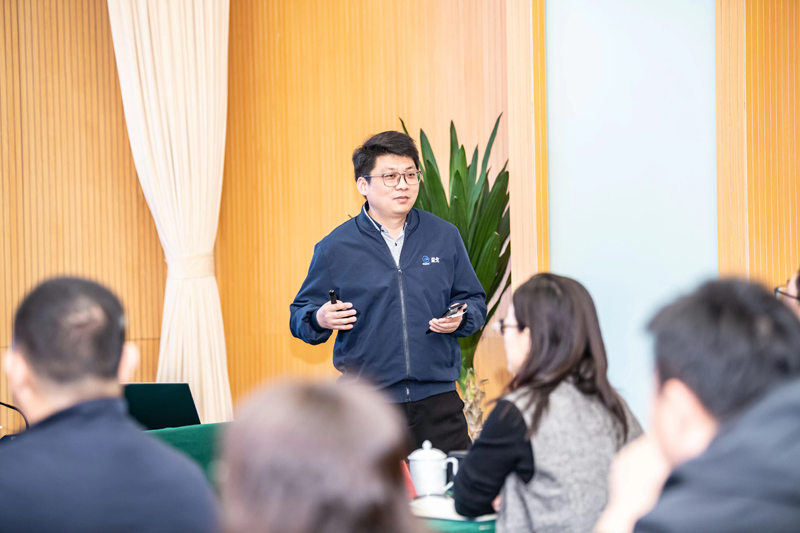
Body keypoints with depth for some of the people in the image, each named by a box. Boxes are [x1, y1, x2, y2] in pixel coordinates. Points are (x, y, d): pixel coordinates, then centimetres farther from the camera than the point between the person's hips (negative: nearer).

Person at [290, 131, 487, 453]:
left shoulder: (445, 237, 9)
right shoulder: (335, 248, 3)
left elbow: (475, 301, 16)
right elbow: (300, 315, 8)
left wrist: (461, 319, -6)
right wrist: (320, 319, -15)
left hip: (437, 401, 2)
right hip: (366, 405, -1)